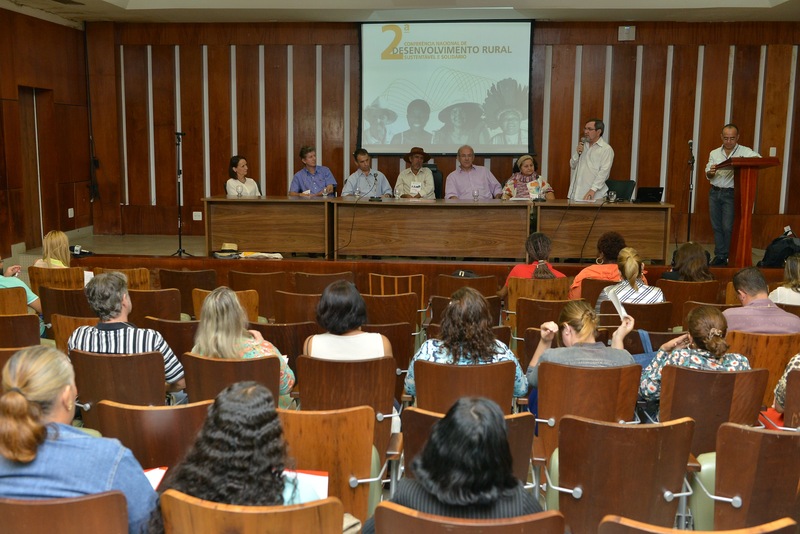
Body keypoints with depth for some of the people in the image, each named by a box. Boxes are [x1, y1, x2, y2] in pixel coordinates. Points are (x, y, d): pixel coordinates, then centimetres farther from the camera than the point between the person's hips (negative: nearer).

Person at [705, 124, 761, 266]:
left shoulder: (744, 151, -1)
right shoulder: (714, 153, 11)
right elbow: (708, 175, 9)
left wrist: (741, 160, -33)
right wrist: (711, 172, -15)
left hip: (731, 194, -4)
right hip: (715, 192, 4)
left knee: (728, 227, -7)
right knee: (716, 226, 6)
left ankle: (728, 257, 5)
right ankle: (719, 256, 14)